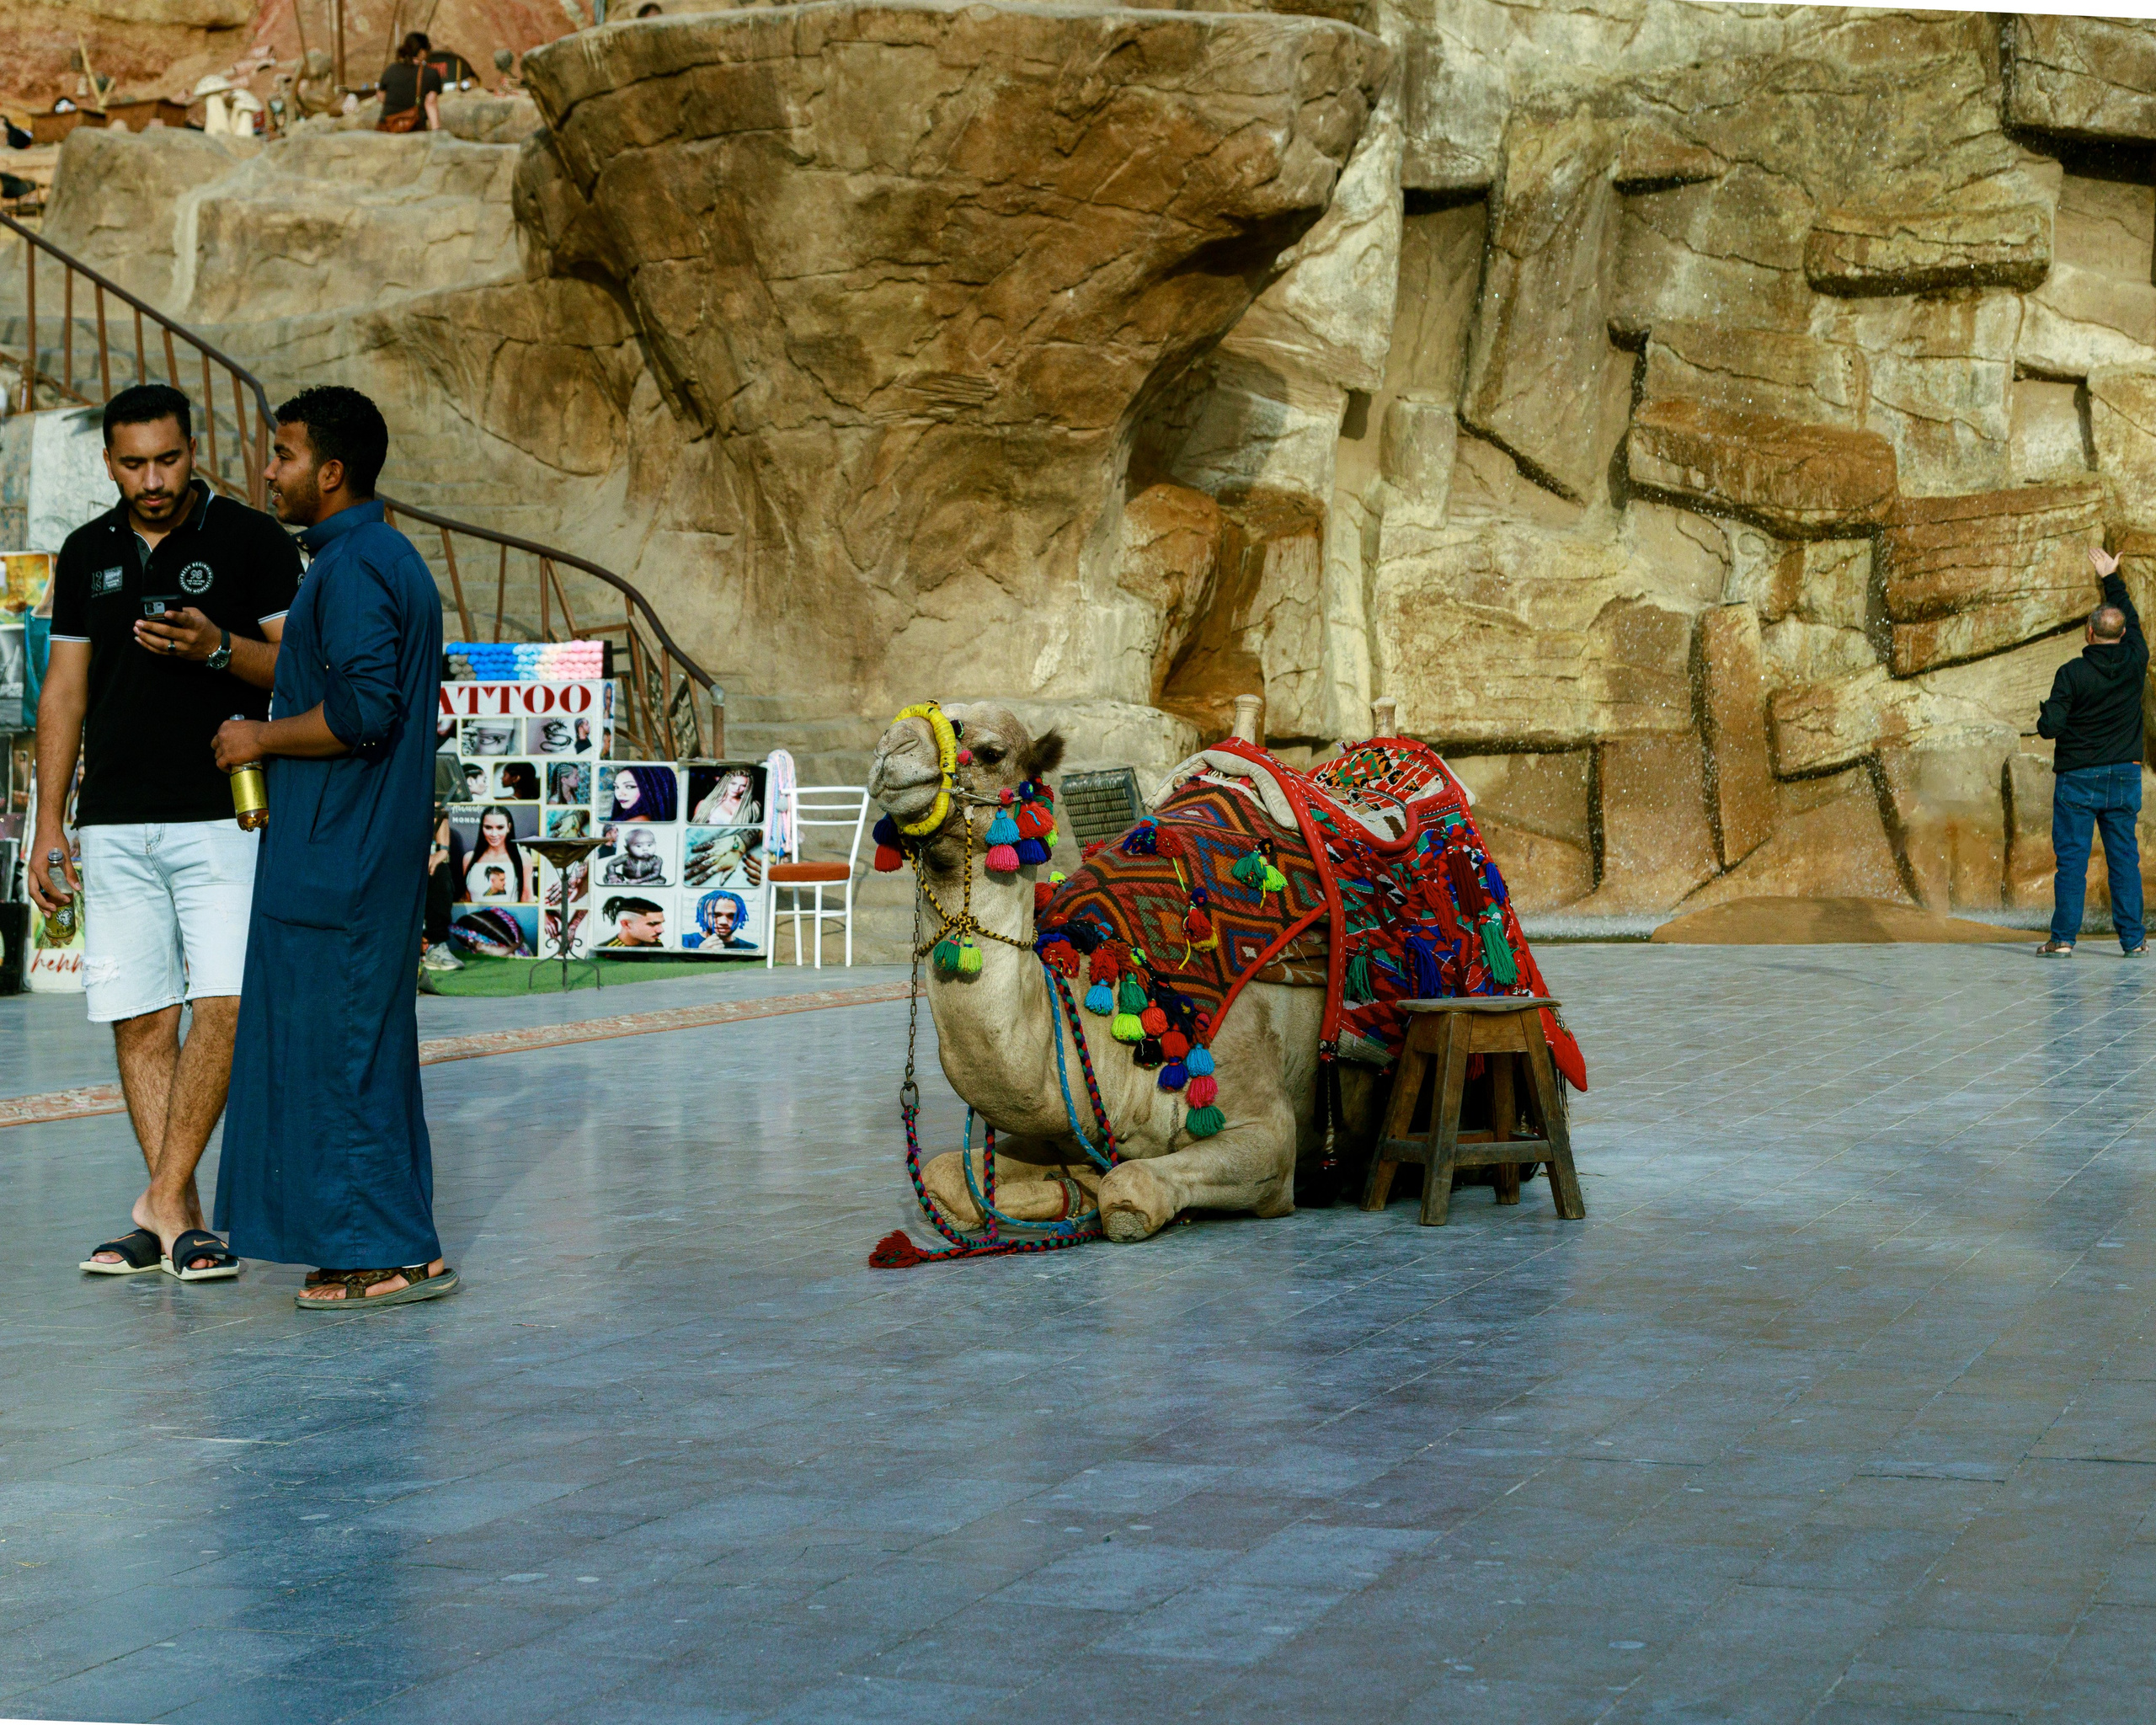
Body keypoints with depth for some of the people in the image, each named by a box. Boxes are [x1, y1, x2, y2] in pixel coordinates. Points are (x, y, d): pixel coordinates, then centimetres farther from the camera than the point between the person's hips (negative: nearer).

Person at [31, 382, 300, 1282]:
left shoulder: (252, 542, 0)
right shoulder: (87, 554, 12)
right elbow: (64, 694, 15)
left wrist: (217, 648, -20)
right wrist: (47, 828, 11)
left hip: (224, 815, -4)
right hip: (114, 826, 4)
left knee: (224, 1004, -14)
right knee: (138, 1019, 2)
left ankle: (160, 1204, -8)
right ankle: (180, 1222, 7)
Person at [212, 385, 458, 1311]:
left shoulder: (350, 569, -15)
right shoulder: (389, 557, 17)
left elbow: (363, 709, -25)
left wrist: (263, 737, -11)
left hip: (336, 857, -10)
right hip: (375, 851, 10)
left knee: (336, 1050, -5)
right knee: (364, 1048, 13)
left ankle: (381, 1254, -2)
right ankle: (403, 1247, 17)